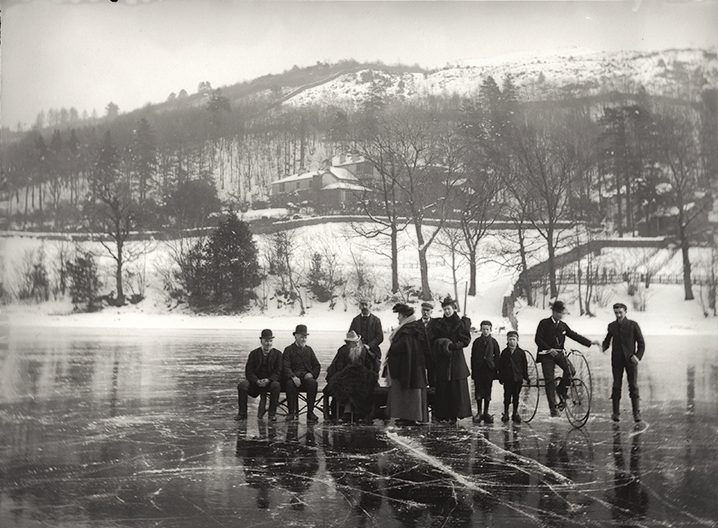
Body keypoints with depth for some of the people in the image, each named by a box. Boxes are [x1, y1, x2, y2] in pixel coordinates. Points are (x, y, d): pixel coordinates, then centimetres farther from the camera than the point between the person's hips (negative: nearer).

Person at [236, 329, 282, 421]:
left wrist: (268, 380, -24)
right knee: (242, 385, -27)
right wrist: (257, 381, -22)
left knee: (276, 385, -35)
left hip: (270, 381, -1)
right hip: (255, 382, 1)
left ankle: (272, 413, -22)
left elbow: (278, 372, -5)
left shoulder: (277, 354, 3)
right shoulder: (254, 354, 6)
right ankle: (242, 413, -15)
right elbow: (249, 372, -3)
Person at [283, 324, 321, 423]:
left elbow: (317, 366, 16)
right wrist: (293, 377, -22)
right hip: (293, 377, -2)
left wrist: (312, 374, -6)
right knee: (290, 384, -36)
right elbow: (286, 367, -3)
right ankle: (292, 412, -28)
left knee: (313, 383, -31)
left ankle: (310, 412, -27)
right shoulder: (288, 350, 10)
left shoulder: (309, 349, 21)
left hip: (307, 375, 2)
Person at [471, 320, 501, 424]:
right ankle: (479, 412, 9)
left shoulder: (493, 342, 4)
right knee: (478, 392, 1)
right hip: (478, 370, 0)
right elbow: (473, 357, 6)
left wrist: (496, 370, -1)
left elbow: (497, 357, 5)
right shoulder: (477, 341, 5)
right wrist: (473, 370, 0)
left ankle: (486, 412, 11)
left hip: (489, 370, 0)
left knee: (487, 392, 3)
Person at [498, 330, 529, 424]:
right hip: (507, 379, 0)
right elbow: (500, 366, 3)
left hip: (518, 378, 0)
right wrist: (501, 378, -1)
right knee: (507, 396, 2)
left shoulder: (521, 353, 1)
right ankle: (506, 413, 13)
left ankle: (515, 413, 18)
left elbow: (525, 366, 5)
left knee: (516, 397, 7)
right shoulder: (504, 352, 1)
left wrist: (525, 378, 2)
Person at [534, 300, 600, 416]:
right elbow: (538, 339, -10)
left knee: (570, 370, -22)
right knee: (549, 380, -9)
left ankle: (562, 390, 4)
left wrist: (590, 342, -1)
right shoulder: (544, 323, -5)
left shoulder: (563, 325, 9)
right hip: (546, 354, -4)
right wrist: (549, 349, -22)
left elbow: (575, 335, 8)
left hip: (559, 353, 4)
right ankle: (553, 408, -5)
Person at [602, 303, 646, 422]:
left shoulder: (633, 325, -3)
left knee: (633, 386, -2)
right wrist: (603, 347, -5)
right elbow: (607, 340, 17)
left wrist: (638, 356, -15)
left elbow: (641, 343, -1)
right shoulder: (612, 326, 6)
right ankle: (616, 413, 8)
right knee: (616, 386, 1)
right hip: (617, 360, 2)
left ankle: (636, 413, 5)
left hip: (630, 359, -2)